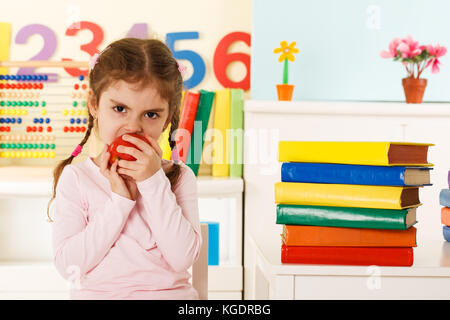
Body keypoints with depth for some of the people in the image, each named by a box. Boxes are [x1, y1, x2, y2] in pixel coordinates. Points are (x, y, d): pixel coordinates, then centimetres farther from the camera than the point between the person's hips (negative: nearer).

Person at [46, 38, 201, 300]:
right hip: (97, 294, 0)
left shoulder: (180, 177, 4)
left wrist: (153, 182, -11)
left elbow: (183, 258, -8)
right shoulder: (75, 178, 3)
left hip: (170, 293, 1)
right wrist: (119, 200, -12)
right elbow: (68, 265, -7)